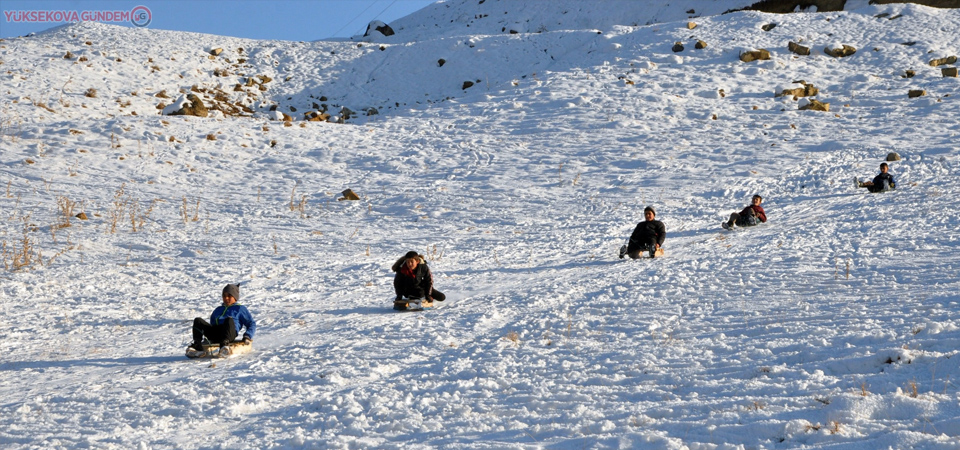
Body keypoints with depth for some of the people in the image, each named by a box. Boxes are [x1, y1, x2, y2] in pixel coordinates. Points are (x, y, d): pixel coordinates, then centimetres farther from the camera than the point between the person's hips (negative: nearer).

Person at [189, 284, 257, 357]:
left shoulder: (240, 309, 23)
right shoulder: (218, 309, 38)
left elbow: (252, 324, 16)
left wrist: (247, 336, -1)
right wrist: (207, 335, 21)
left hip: (230, 333, -5)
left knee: (229, 320, -38)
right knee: (198, 321, -18)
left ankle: (224, 343, -58)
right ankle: (197, 345, -37)